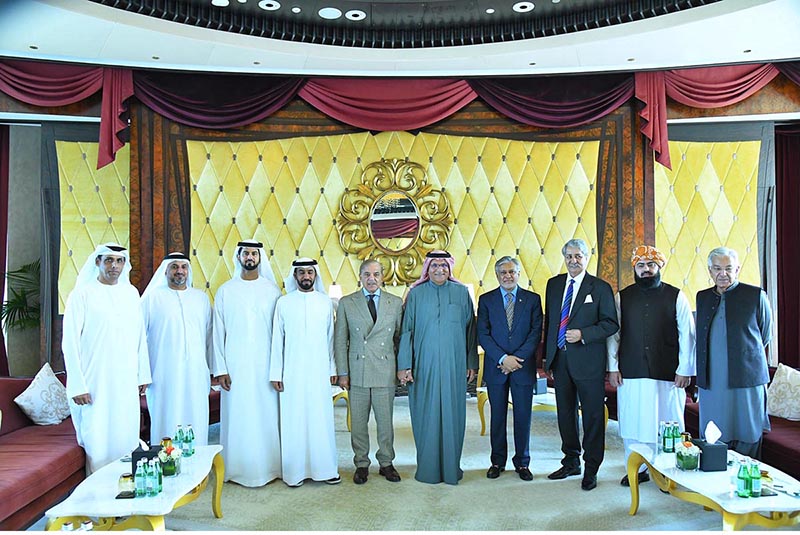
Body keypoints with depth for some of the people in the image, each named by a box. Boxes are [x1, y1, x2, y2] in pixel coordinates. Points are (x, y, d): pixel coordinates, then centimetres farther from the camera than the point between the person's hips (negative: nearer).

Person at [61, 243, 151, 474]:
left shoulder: (131, 293, 9)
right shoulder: (82, 294, -5)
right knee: (98, 440, 0)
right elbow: (70, 342, -7)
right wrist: (77, 385, -12)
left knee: (127, 438, 7)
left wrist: (143, 374, 9)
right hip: (95, 383, -4)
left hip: (126, 382, 4)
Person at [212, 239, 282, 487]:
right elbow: (218, 332, 3)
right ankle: (237, 469, 16)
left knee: (267, 415, 3)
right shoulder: (225, 291, 5)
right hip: (235, 365, 0)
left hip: (265, 365, 0)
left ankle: (268, 467, 16)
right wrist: (220, 369, -4)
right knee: (236, 416, 3)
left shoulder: (272, 290, 4)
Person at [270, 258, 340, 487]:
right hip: (292, 373, -1)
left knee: (322, 419, 3)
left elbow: (330, 337, 8)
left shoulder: (325, 302, 5)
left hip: (319, 372, 1)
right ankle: (295, 471, 14)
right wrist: (276, 373, -1)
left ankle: (326, 468, 14)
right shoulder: (284, 302, 2)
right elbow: (277, 339, 2)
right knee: (293, 421, 3)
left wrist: (333, 368, 5)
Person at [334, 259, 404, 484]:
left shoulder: (396, 303, 6)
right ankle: (361, 464, 23)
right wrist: (343, 372, -1)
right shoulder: (346, 303, 4)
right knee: (358, 422, 7)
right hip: (357, 371, 0)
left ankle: (386, 463, 24)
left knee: (386, 421, 7)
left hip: (386, 371, 0)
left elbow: (400, 337, 10)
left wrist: (402, 368, 4)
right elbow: (340, 340, 4)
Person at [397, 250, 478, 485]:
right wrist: (404, 365, -5)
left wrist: (472, 363, 4)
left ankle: (451, 467, 19)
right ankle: (427, 468, 17)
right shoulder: (416, 294, 3)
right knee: (425, 415, 4)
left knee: (452, 414, 6)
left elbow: (470, 329, 7)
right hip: (424, 365, 0)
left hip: (454, 365, 1)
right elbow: (406, 330, 1)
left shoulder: (461, 293, 5)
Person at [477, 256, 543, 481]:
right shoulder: (486, 300, 4)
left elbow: (536, 333, -2)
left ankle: (522, 462, 20)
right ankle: (497, 461, 20)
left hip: (523, 367, 0)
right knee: (498, 416, 8)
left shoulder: (532, 299, 5)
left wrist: (517, 359, -12)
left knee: (523, 416, 6)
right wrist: (503, 358, -13)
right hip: (495, 367, 0)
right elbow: (482, 334, -2)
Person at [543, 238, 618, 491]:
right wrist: (546, 356, 12)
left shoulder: (600, 287, -4)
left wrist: (583, 334, -19)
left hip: (588, 362, -5)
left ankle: (591, 469, 17)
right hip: (559, 360, 5)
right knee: (565, 413, 14)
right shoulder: (554, 284, 10)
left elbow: (611, 324, -6)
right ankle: (571, 462, 30)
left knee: (593, 415, 3)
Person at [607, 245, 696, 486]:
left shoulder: (676, 296, 3)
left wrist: (684, 370, -3)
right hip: (630, 373, 2)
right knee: (633, 422, 6)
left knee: (667, 424, 4)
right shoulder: (622, 297, 7)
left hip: (667, 374, -1)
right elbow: (613, 333, 7)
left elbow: (687, 335, 2)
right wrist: (613, 367, 2)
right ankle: (637, 469, 21)